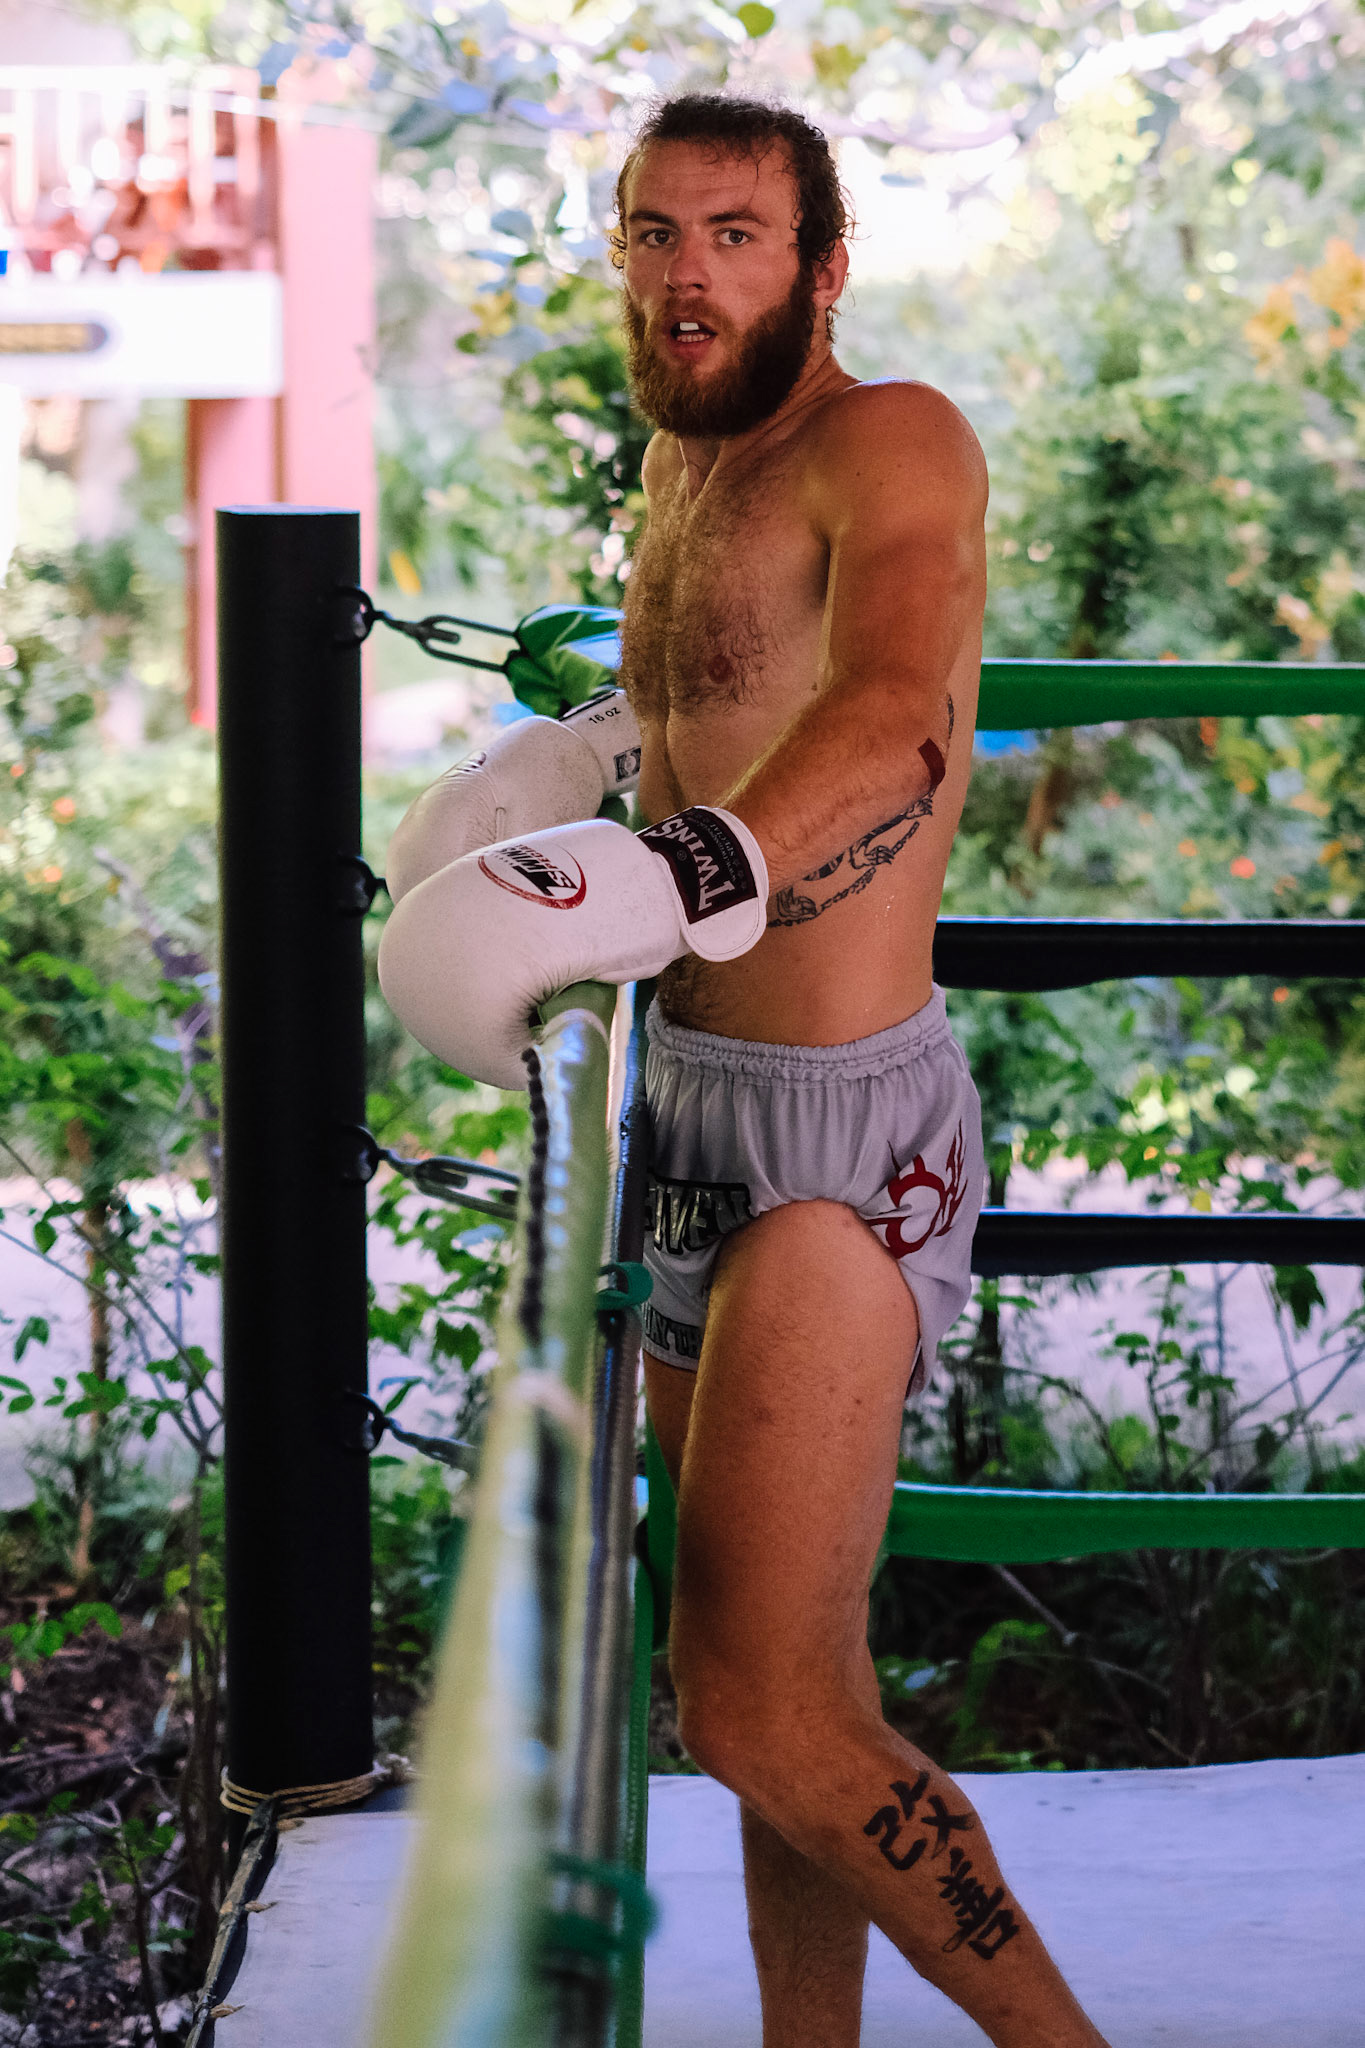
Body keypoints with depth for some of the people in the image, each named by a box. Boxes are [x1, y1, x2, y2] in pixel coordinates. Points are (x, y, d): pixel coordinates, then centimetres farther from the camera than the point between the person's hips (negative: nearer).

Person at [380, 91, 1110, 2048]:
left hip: (831, 1135, -9)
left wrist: (683, 876, -50)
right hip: (699, 1119, 9)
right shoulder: (686, 457, 14)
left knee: (764, 1712, -16)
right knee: (783, 1688, 17)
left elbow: (900, 727, -36)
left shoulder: (892, 441, -14)